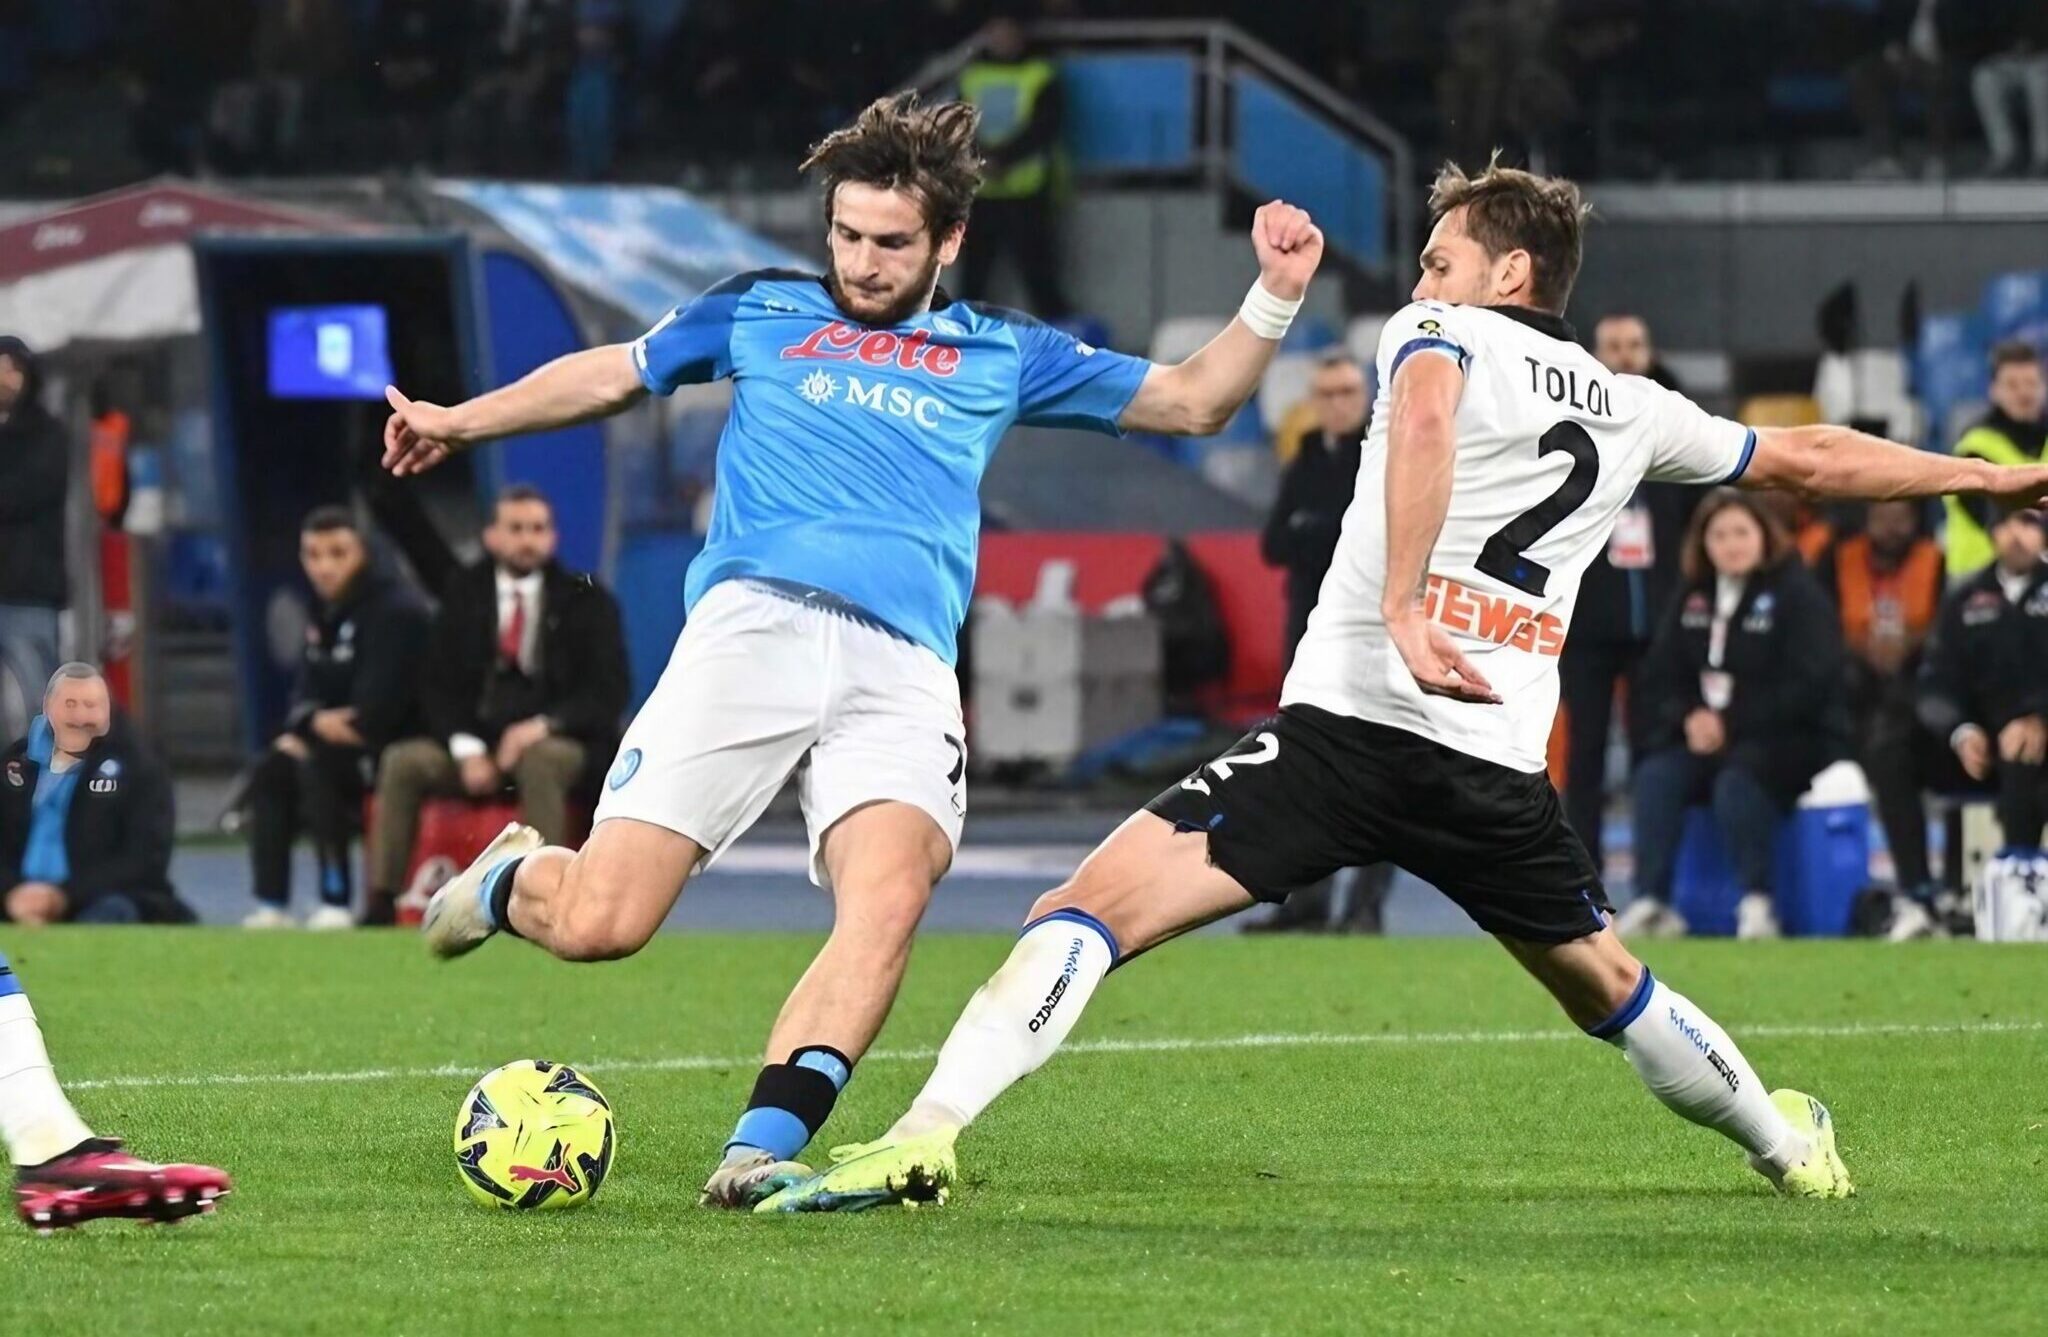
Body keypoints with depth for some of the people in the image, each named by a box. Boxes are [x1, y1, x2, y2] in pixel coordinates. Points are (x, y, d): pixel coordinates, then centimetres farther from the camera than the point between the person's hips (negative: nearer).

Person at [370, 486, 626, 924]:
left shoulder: (586, 601, 2)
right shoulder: (464, 597, 9)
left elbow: (608, 692, -4)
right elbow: (438, 687, 6)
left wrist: (544, 726, -20)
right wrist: (467, 749, -12)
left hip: (562, 745, -3)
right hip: (478, 745, 3)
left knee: (539, 761, -38)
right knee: (402, 761, -22)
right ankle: (381, 903, -25)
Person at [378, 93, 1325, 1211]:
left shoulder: (1000, 355, 24)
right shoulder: (762, 314, 22)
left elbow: (1192, 402, 27)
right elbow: (613, 374, 34)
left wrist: (1274, 298, 13)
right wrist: (457, 422, 32)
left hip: (902, 673, 1)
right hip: (754, 620, -1)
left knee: (889, 894, -30)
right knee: (597, 924, -12)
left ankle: (759, 1153, -34)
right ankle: (511, 878, 25)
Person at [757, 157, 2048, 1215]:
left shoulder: (1443, 335, 6)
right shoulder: (1634, 411, 20)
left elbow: (1425, 414, -19)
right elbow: (1811, 457, 32)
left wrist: (1405, 609, -25)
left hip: (1348, 723, -5)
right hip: (1500, 766, 5)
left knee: (1089, 912, -13)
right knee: (1603, 982, 31)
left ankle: (927, 1133, -30)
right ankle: (1791, 1144, 47)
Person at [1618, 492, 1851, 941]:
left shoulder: (1798, 595, -5)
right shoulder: (1692, 599, 13)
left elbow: (1807, 686, -14)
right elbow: (1659, 677, 12)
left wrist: (1730, 723, -19)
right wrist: (1688, 717, -11)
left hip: (1794, 740, -5)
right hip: (1704, 735, 5)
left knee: (1737, 782, -35)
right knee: (1656, 776, -22)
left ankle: (1757, 901, -29)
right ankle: (1652, 901, -27)